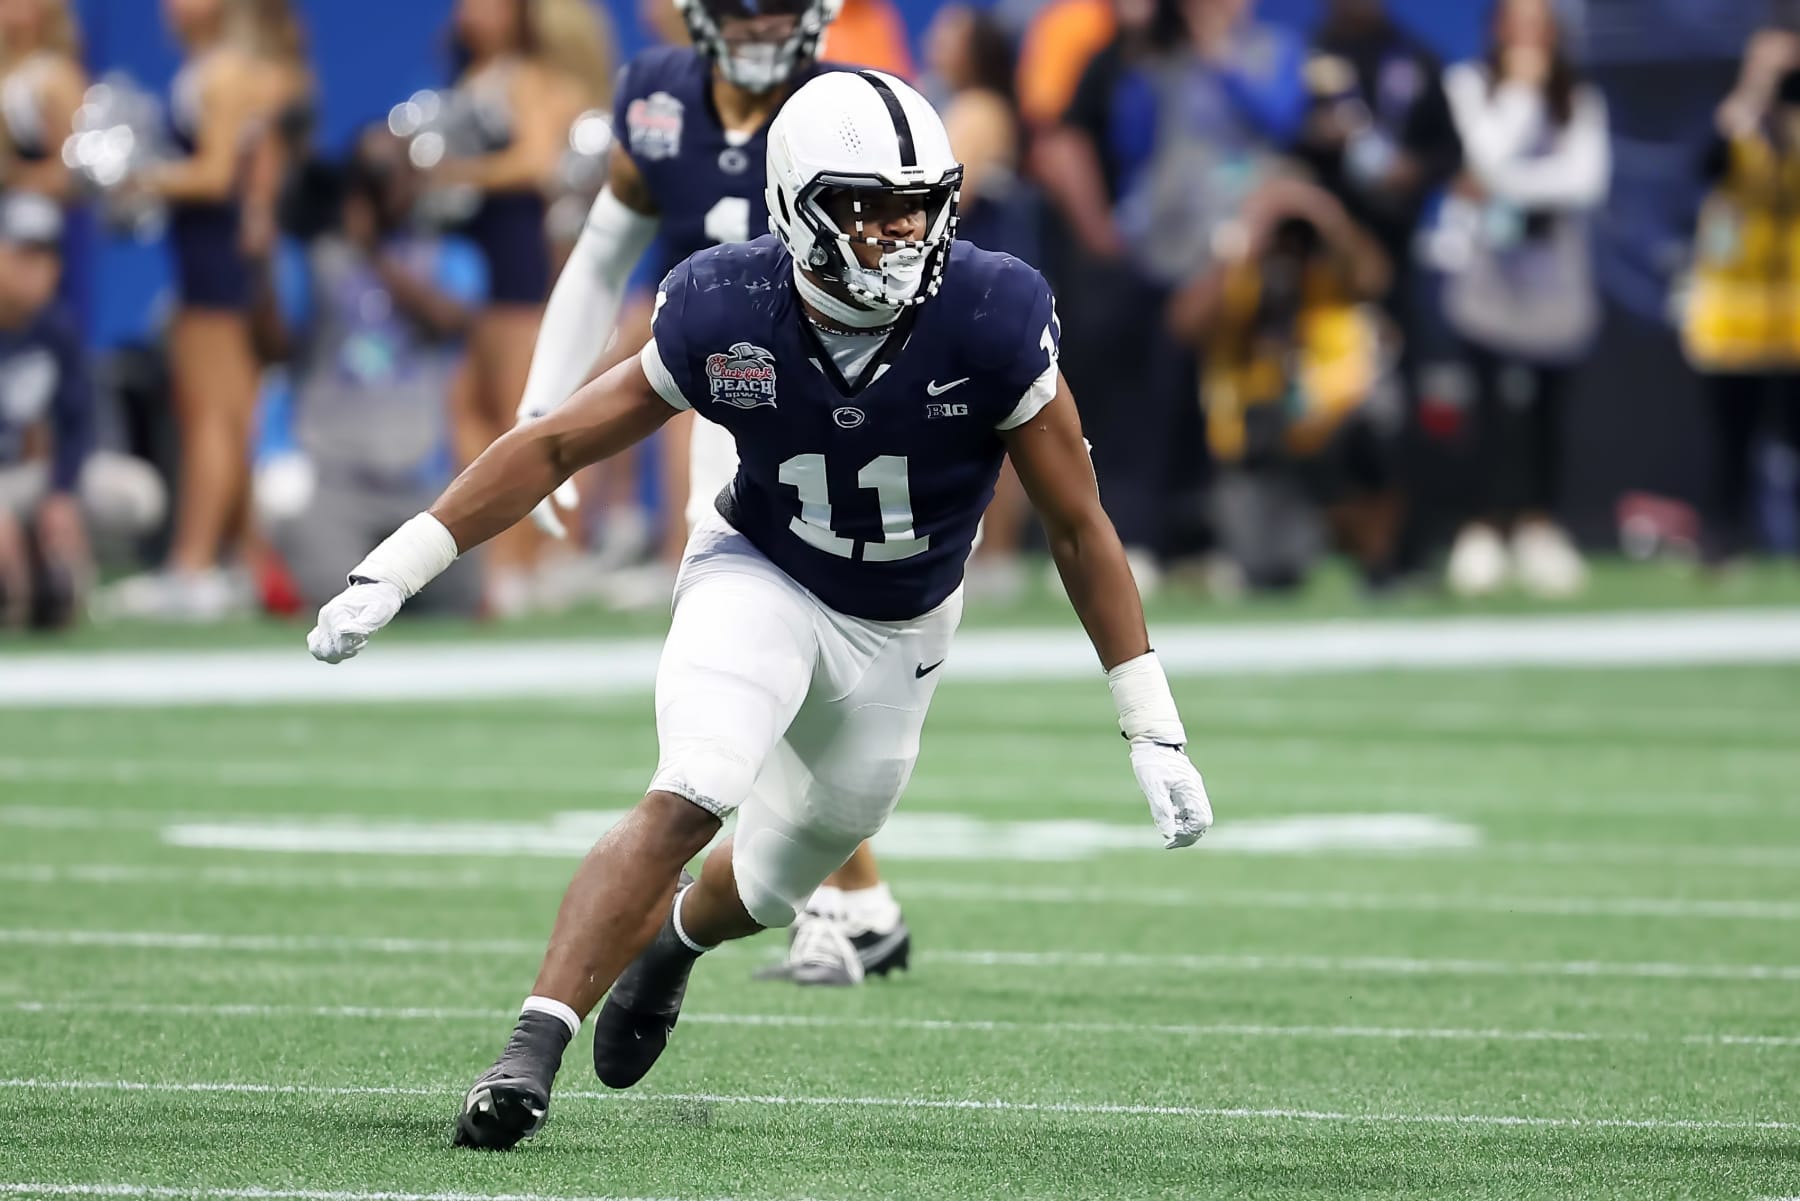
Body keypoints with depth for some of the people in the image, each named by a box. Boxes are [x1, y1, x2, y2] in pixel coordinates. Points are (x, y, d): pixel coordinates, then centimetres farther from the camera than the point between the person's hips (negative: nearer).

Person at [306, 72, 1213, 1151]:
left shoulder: (992, 322, -26)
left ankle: (672, 940, 52)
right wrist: (400, 568, -15)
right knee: (692, 799, -28)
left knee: (779, 880, 16)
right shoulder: (727, 314, -24)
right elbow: (557, 445, -11)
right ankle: (532, 1052, -26)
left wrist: (1154, 728, -15)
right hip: (759, 579, -2)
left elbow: (1080, 527, -16)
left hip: (898, 633, 2)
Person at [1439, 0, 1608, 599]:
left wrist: (1513, 187, -11)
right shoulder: (1469, 85, 1)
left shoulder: (1581, 100, 5)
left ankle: (1539, 526, 10)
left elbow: (1588, 178, -7)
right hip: (1490, 273, -2)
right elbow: (1493, 155, -12)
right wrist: (1522, 91, -7)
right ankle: (1486, 528, -4)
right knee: (1497, 400, -10)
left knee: (1547, 403, 2)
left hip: (1557, 274, 2)